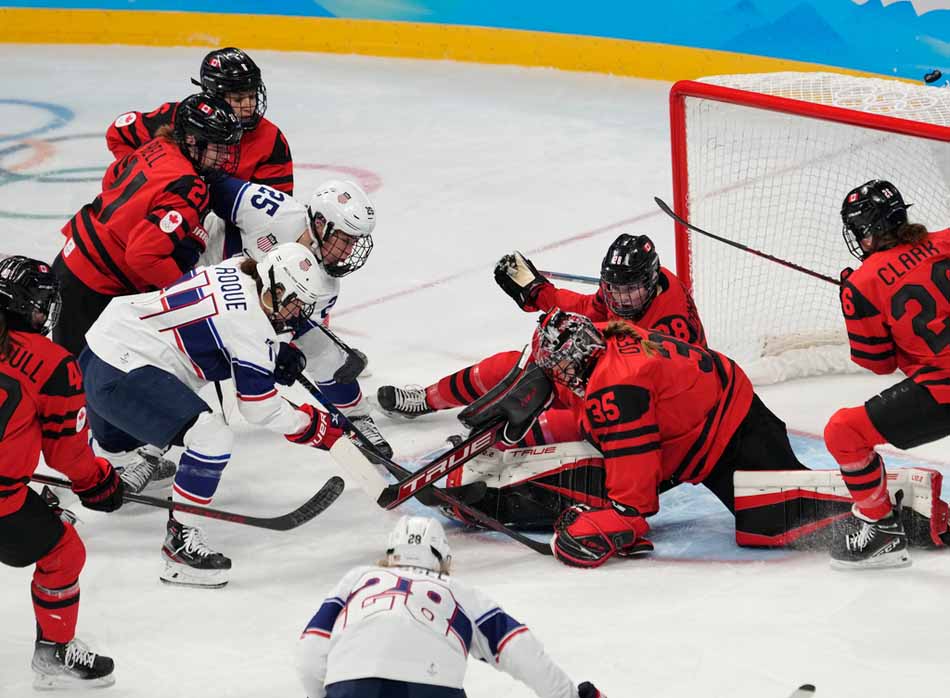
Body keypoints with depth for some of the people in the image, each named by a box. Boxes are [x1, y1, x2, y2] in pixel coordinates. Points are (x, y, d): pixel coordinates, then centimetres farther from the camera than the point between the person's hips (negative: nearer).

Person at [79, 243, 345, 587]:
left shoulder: (234, 273, 6)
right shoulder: (253, 324, -18)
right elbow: (259, 407, -12)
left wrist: (275, 357, 14)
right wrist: (316, 426, -2)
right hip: (123, 375, -11)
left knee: (110, 440, 37)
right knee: (211, 436, -21)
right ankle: (179, 542, -14)